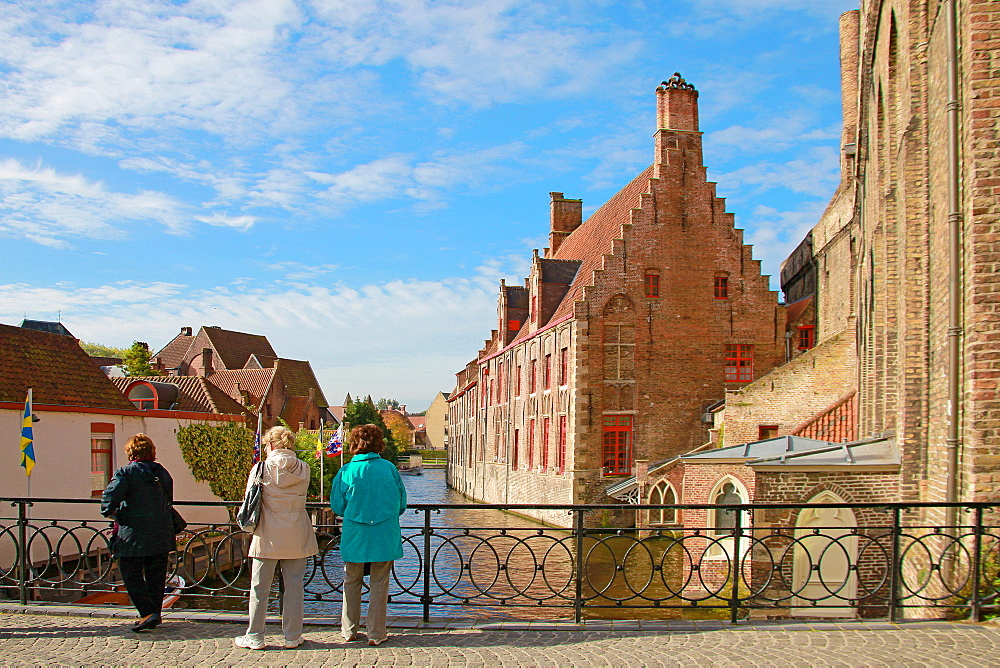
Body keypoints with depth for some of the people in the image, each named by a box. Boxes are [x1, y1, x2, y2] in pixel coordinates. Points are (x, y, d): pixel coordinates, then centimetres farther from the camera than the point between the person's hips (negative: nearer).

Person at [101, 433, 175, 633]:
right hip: (161, 534, 5)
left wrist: (109, 512, -4)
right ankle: (155, 613, 22)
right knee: (156, 576, 15)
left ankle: (148, 613, -9)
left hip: (134, 534, -5)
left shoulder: (126, 472, -10)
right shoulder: (161, 472, 7)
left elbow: (110, 495, -22)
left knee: (132, 575, 2)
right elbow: (169, 498, 18)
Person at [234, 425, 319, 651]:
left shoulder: (263, 467, -6)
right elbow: (299, 496, 11)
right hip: (296, 536, 3)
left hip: (268, 535, -3)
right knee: (294, 587, 8)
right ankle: (292, 636, 13)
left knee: (260, 588, 7)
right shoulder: (303, 469, 3)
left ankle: (254, 637, 13)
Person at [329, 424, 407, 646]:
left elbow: (337, 507, 1)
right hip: (385, 536, 0)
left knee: (351, 582, 15)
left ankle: (349, 631, 23)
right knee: (379, 584, 8)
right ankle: (376, 634, 12)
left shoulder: (347, 471, -6)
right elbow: (401, 504, 4)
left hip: (354, 536, 0)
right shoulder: (389, 468, -4)